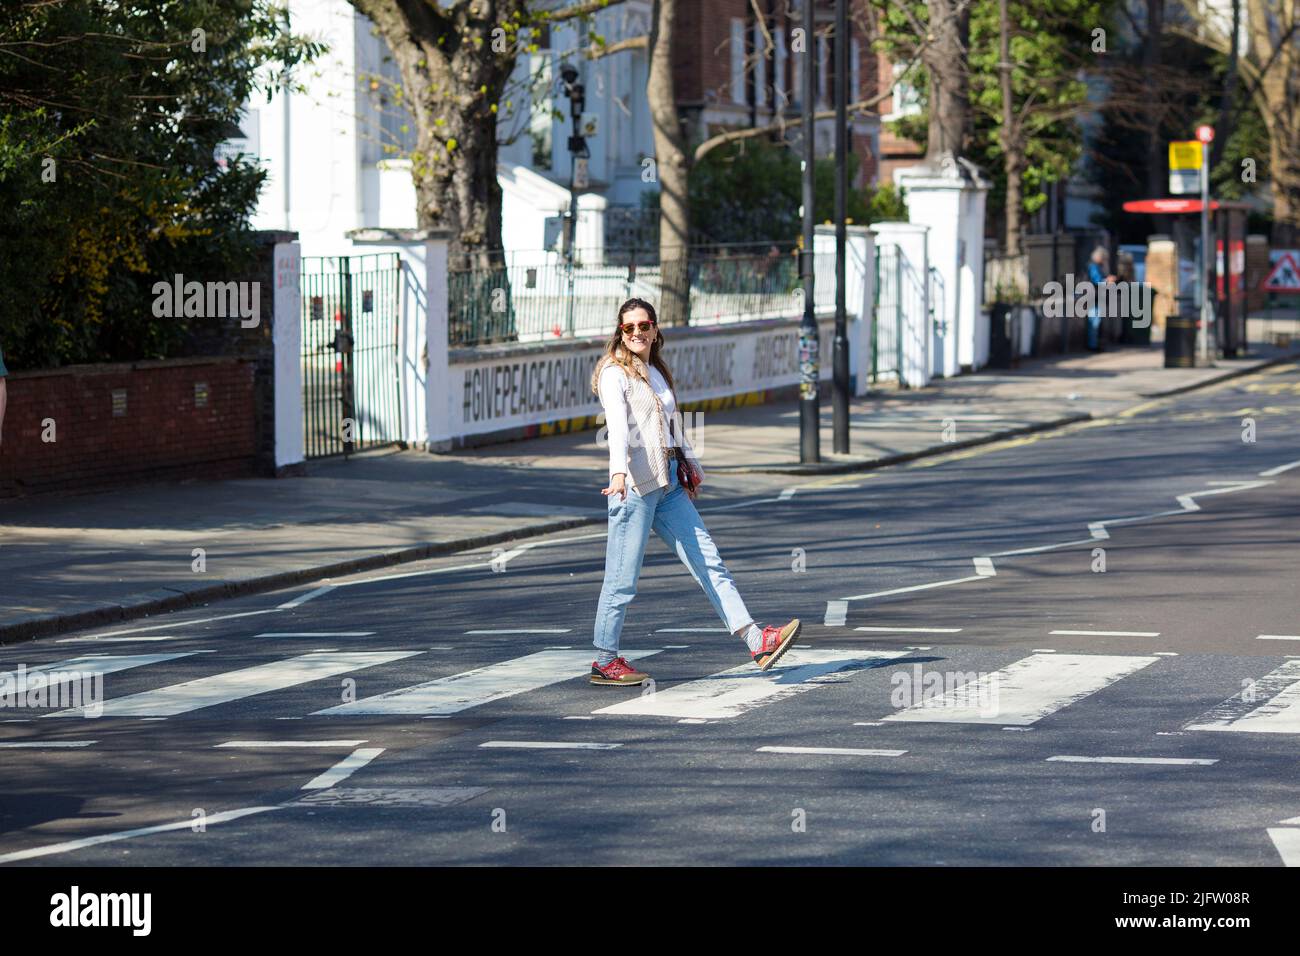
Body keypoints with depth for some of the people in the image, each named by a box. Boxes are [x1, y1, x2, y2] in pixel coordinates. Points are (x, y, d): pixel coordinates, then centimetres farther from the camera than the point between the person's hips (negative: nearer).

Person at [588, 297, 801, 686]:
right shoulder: (614, 373, -6)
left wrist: (690, 466, 35)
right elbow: (617, 424, -23)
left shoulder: (656, 372, 18)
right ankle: (604, 661, 5)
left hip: (668, 484, 8)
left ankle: (756, 640, -2)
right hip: (634, 484, -8)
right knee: (623, 578, -4)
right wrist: (619, 472, -37)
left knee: (708, 561, 2)